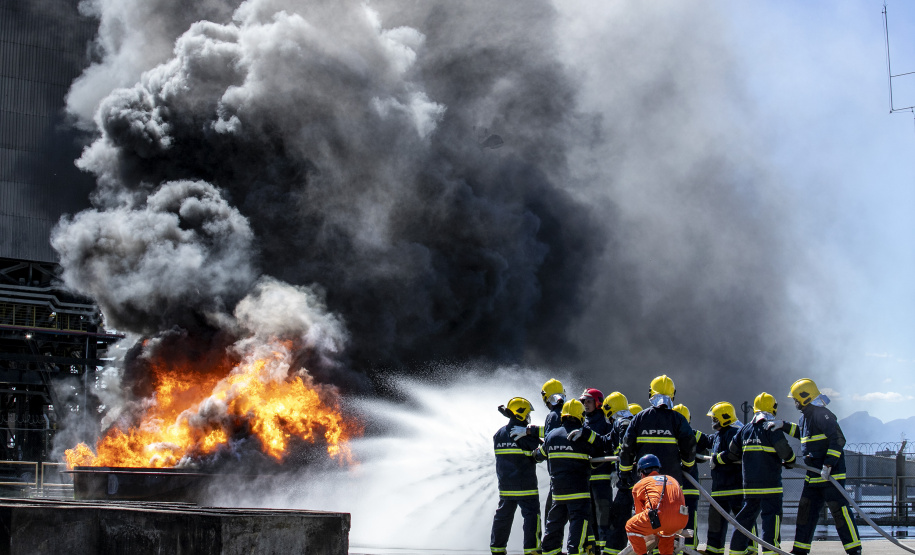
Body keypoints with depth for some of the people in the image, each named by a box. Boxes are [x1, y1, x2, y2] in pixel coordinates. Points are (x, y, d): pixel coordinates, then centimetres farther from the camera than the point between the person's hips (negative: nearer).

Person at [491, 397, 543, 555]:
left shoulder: (499, 434, 10)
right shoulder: (524, 434, -13)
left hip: (505, 485, 7)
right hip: (525, 485, -7)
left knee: (503, 515, 15)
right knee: (531, 515, -2)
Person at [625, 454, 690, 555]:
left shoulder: (639, 485, 23)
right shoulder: (672, 479, 35)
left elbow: (639, 513, 33)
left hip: (661, 516, -5)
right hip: (682, 520, 5)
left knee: (631, 527, 18)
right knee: (667, 531, 37)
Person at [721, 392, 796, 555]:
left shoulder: (746, 429, 12)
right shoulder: (771, 427, -8)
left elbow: (732, 452, 16)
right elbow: (784, 450, -13)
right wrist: (790, 460, 7)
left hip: (749, 485, 7)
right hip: (769, 483, -7)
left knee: (746, 515, 14)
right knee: (772, 515, -6)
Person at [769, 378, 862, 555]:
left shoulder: (821, 414, -16)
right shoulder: (806, 415, 14)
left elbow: (838, 439, -22)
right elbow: (801, 432, 36)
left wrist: (828, 464, -27)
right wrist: (783, 426, 23)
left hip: (830, 473, -10)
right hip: (813, 475, 10)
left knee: (839, 509, -9)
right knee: (806, 509, 11)